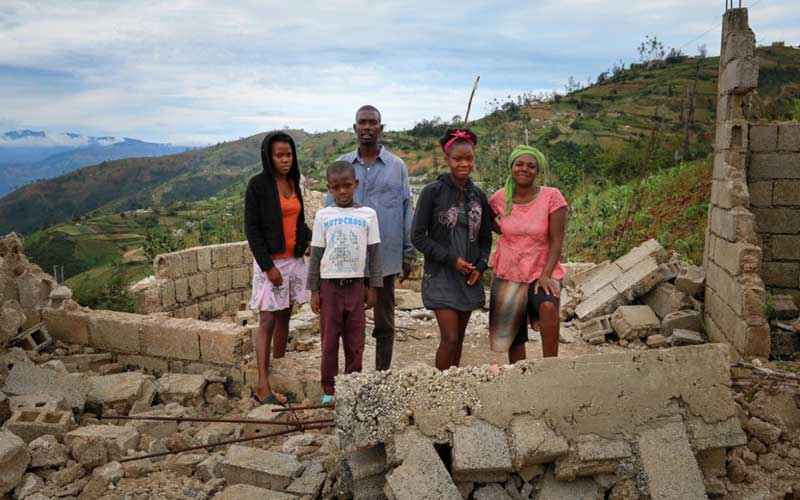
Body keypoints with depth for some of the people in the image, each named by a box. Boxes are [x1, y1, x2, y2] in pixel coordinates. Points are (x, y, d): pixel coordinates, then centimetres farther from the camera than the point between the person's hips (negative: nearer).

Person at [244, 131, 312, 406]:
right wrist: (268, 266, -16)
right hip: (270, 262, -6)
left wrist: (309, 240, -2)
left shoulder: (293, 183, 9)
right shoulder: (258, 185, -9)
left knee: (284, 317, 12)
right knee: (267, 321, -5)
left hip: (294, 260, 6)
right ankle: (263, 387, -2)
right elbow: (252, 229, -12)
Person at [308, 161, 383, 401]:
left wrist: (373, 286, 2)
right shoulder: (323, 216, 1)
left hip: (356, 284, 0)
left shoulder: (368, 214, 1)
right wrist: (314, 290, 1)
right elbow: (316, 255, 4)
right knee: (329, 340, 6)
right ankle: (329, 389, 17)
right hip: (330, 284, 0)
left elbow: (374, 252, 4)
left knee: (355, 341, 5)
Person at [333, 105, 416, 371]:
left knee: (384, 324, 9)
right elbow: (330, 209, 8)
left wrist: (409, 254, 2)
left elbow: (407, 210, 4)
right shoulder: (343, 165, 6)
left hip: (385, 257, -1)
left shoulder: (396, 166, 3)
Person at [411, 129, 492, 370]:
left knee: (459, 338, 11)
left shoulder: (478, 196, 7)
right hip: (441, 276, -5)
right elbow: (418, 236, -8)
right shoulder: (432, 192, -7)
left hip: (469, 278, 5)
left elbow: (485, 237, 15)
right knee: (450, 338, -9)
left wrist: (480, 266, -2)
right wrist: (451, 259, -14)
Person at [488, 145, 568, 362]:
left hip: (542, 273, -3)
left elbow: (556, 241, -13)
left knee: (548, 306, -34)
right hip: (508, 274, 3)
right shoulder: (500, 198, -3)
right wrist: (505, 231, 3)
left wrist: (546, 275, -22)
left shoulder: (552, 196, -11)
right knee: (514, 338, 8)